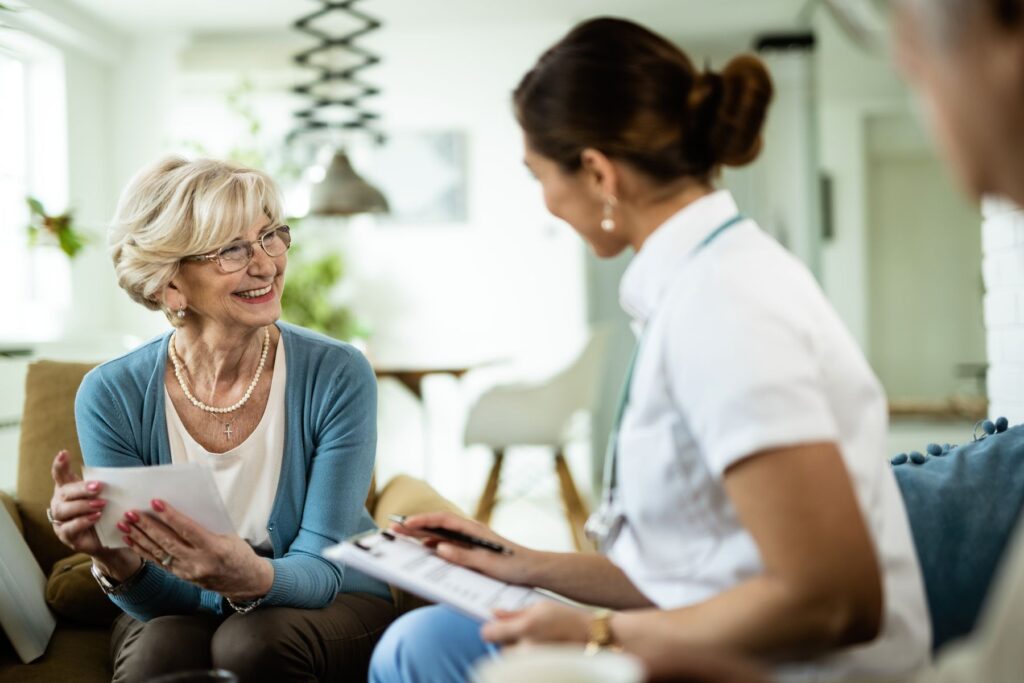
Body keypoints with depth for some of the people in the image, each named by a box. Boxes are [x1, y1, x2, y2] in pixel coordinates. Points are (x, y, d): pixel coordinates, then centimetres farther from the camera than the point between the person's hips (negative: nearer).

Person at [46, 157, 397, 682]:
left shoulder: (338, 376, -18)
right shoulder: (112, 396, -15)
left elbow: (320, 569, -19)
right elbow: (161, 600, -14)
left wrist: (252, 579, -42)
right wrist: (116, 563, -37)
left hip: (330, 605, 0)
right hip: (180, 612, 1)